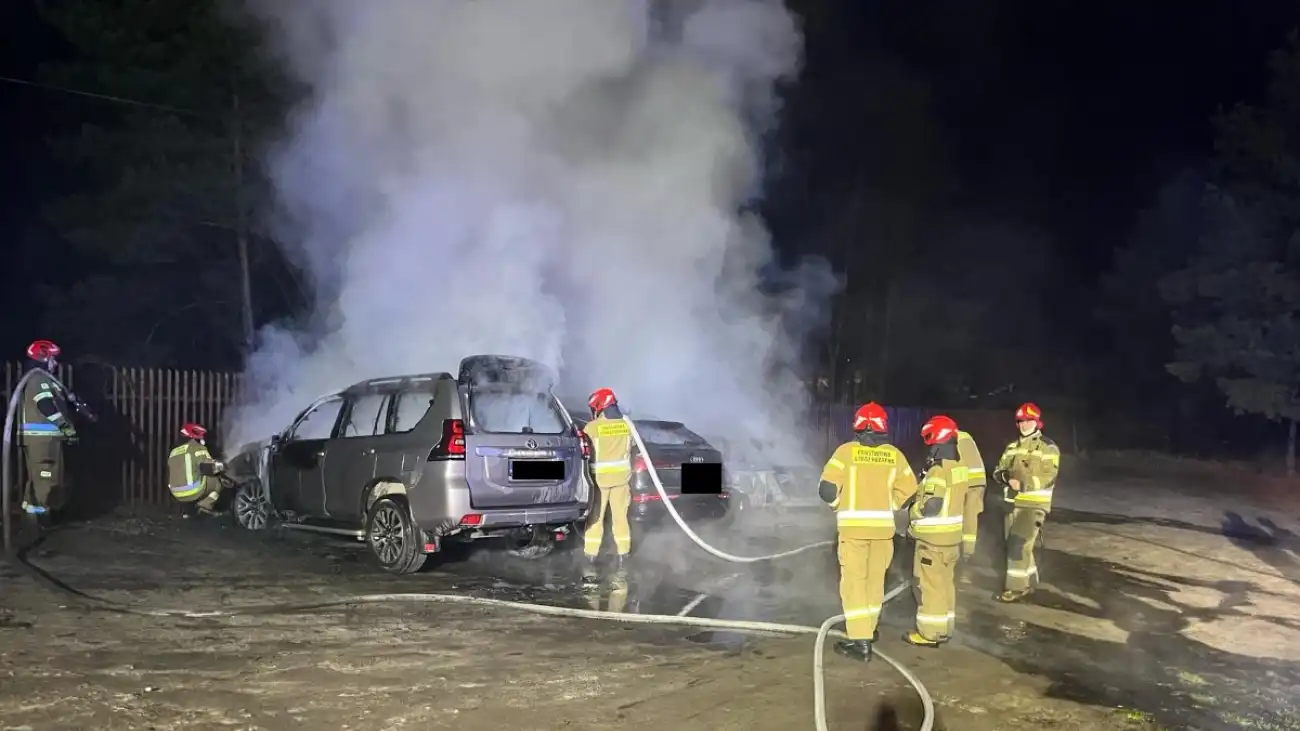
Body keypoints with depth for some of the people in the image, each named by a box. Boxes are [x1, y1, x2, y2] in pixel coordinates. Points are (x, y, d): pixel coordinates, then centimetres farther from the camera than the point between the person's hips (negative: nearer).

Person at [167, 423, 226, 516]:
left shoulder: (174, 452, 19)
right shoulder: (198, 448, -3)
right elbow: (208, 467, -12)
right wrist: (221, 466, 6)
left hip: (178, 495, 7)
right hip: (194, 492, -7)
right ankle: (206, 505, -7)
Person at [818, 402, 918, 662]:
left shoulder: (847, 451, -8)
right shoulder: (894, 454, 2)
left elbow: (827, 488, -11)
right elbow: (909, 489, 6)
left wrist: (840, 505, 8)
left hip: (854, 525, -4)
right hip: (883, 526, 4)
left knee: (854, 581, 0)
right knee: (875, 579, 18)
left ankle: (860, 641, -4)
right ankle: (868, 628, 33)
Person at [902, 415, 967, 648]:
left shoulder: (938, 471, -21)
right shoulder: (959, 468, 7)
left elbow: (930, 506, -23)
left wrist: (914, 510, -6)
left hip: (933, 537, -9)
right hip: (953, 535, 9)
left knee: (929, 584, -1)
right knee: (946, 582, 14)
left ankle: (930, 633, 3)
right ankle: (944, 629, 22)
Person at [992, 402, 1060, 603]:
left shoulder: (1048, 447, -7)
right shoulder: (1012, 447, 14)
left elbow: (1048, 477, -17)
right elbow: (999, 470, 12)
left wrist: (1022, 484, -25)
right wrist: (1005, 476, -11)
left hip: (1034, 504, -7)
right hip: (1012, 503, 7)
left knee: (1019, 545, -12)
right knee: (1014, 545, 13)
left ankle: (1016, 588, -6)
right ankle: (1029, 582, 27)